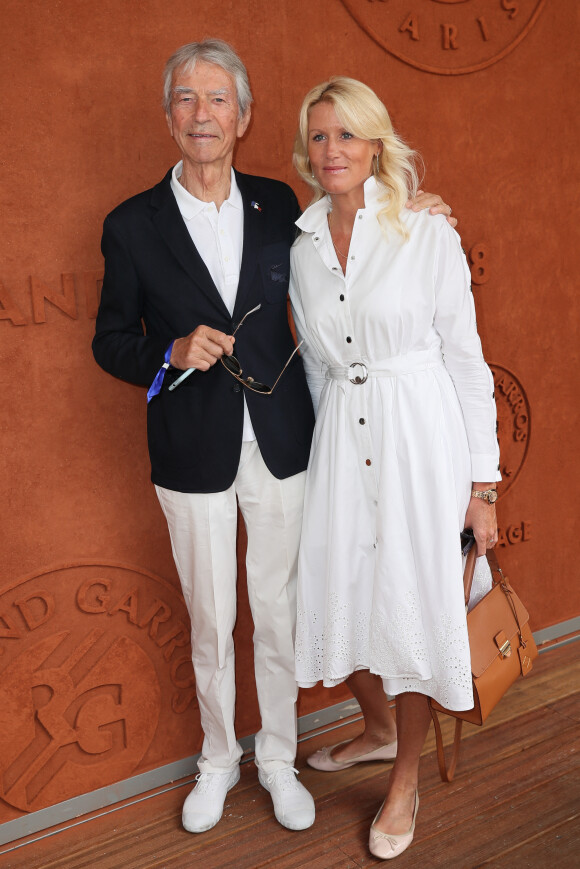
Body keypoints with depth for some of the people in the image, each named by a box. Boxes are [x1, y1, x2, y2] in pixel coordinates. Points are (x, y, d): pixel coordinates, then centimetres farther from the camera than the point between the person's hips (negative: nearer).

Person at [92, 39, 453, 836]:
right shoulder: (133, 225, -4)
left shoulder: (279, 204, 2)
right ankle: (218, 761, 38)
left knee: (278, 611, 14)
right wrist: (173, 352, -19)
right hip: (193, 455, -1)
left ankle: (278, 759, 37)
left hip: (280, 445, 2)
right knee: (210, 621, 13)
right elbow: (111, 342, 2)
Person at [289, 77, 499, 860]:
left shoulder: (429, 236, -7)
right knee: (337, 600, 11)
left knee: (412, 605, 4)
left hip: (421, 441, -4)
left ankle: (406, 780, 28)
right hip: (339, 443, 5)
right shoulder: (302, 250, 6)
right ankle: (378, 728, 42)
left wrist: (481, 484, -7)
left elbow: (465, 361, -6)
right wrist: (329, 447, 15)